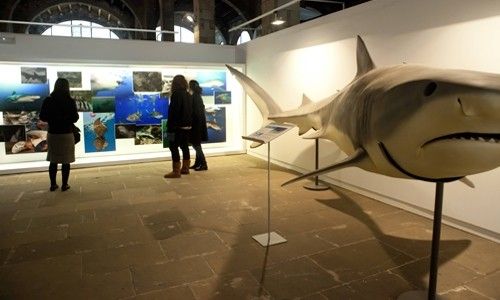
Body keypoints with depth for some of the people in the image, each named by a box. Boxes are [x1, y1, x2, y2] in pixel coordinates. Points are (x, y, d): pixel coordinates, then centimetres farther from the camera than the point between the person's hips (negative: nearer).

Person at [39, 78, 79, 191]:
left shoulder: (48, 101, -2)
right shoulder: (70, 101, -11)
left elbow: (42, 117, 2)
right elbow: (75, 118, -9)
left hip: (52, 134, 3)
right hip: (66, 134, -3)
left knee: (53, 161, 13)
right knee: (65, 161, 5)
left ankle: (53, 185, 19)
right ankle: (64, 185, 10)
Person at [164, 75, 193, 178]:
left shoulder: (176, 94, -13)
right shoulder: (188, 95, 11)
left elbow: (173, 112, -16)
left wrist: (170, 127, -14)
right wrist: (189, 122, 17)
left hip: (178, 126, -8)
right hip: (187, 126, 9)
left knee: (174, 147, -5)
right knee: (184, 146, 14)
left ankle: (176, 171, -7)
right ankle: (185, 168, 20)